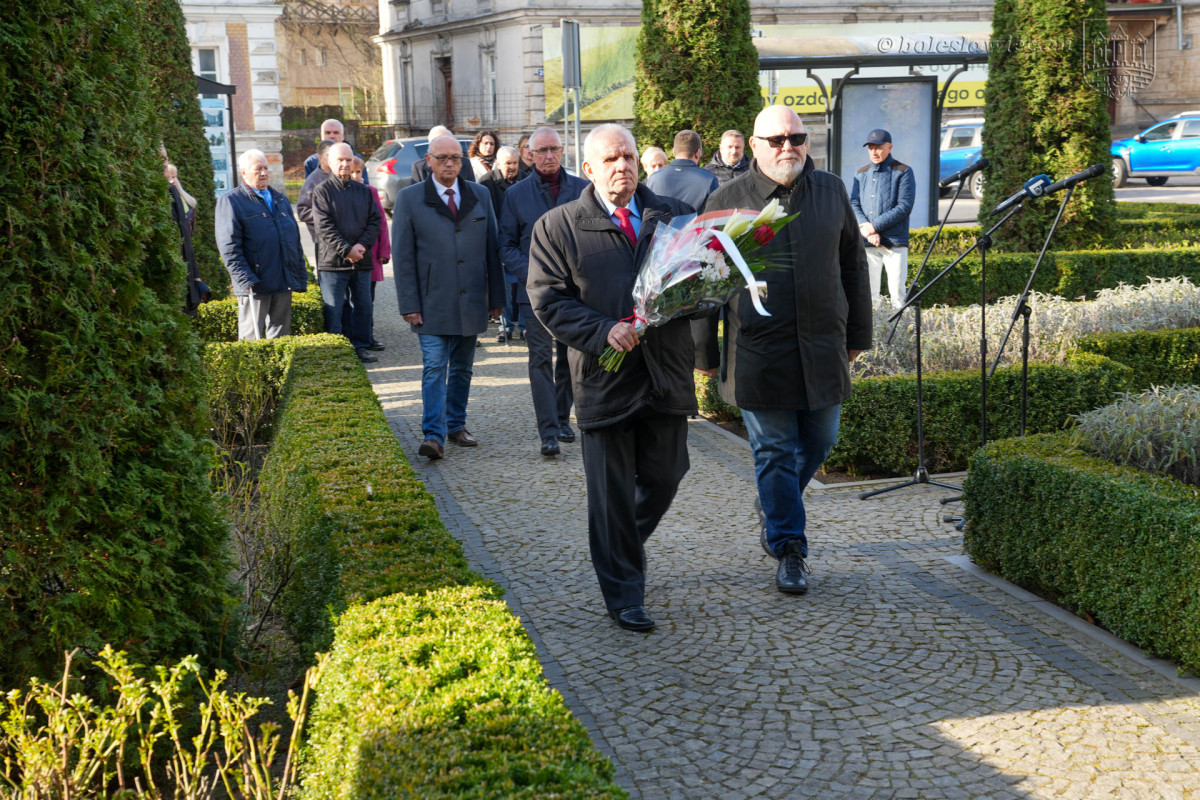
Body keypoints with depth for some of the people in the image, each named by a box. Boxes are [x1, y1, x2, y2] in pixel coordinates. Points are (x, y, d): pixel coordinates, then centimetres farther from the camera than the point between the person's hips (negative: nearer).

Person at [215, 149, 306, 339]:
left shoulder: (281, 200, 20)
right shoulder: (230, 201, -1)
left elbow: (295, 240, 23)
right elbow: (229, 247, -9)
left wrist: (301, 277, 14)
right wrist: (247, 280, -18)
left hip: (284, 285, 6)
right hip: (255, 286, -6)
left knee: (280, 336, 9)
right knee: (252, 338, -2)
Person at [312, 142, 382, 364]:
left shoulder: (363, 190, 13)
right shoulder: (322, 192, -2)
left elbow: (375, 221, 8)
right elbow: (325, 227, -10)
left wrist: (362, 245, -8)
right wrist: (347, 250, -17)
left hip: (361, 261, 5)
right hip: (333, 262, -5)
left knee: (363, 306, 9)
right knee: (333, 310, -2)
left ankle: (361, 346, 20)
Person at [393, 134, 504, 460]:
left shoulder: (480, 195, 9)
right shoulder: (409, 199, 0)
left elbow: (492, 248, 11)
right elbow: (402, 256, -2)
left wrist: (496, 297, 7)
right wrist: (409, 305, -8)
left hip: (471, 301, 4)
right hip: (432, 304, -3)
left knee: (462, 369, 12)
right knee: (434, 368, -10)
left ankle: (456, 426, 24)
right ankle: (433, 436, -12)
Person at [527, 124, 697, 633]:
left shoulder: (668, 217, 10)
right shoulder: (558, 227, -1)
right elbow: (548, 300, -6)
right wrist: (604, 332, -19)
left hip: (667, 371, 4)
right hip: (606, 377, -3)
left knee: (664, 477, 12)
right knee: (612, 492, 3)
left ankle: (624, 548, 42)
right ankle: (624, 595, 16)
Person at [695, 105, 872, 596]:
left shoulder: (831, 192, 7)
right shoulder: (726, 203, -2)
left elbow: (853, 264, 15)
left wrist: (857, 334, 13)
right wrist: (705, 353, 2)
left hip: (822, 348, 3)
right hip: (758, 352, -3)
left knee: (818, 442, 12)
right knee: (775, 452, 1)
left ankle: (773, 511, 38)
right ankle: (789, 548, 13)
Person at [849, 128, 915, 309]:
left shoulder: (903, 172, 0)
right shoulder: (861, 174, 15)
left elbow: (904, 207, -9)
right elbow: (853, 204, 8)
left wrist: (874, 226, -13)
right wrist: (864, 227, -11)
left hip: (895, 243, -4)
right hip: (867, 243, 4)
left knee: (897, 291, -6)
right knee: (868, 292, 3)